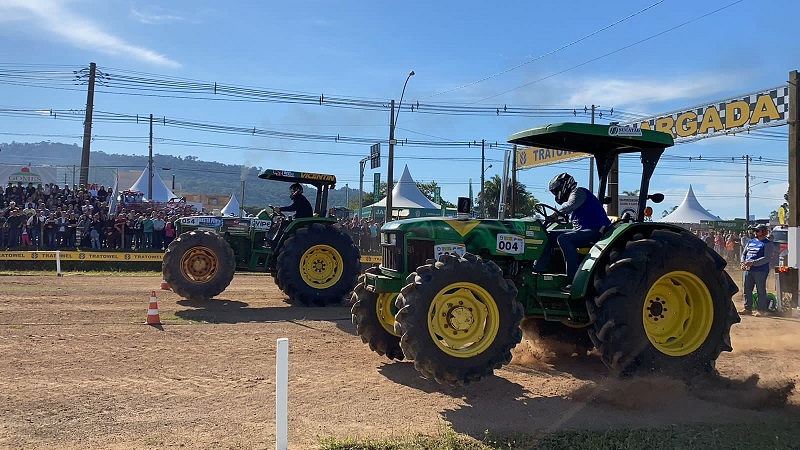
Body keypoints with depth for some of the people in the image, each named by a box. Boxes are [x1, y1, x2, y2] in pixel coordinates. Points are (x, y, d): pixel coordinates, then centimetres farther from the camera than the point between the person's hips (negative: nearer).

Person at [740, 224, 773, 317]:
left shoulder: (767, 244, -5)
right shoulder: (750, 241, 16)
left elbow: (766, 258, -15)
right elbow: (744, 253, 20)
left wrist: (753, 263, -23)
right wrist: (743, 262, 1)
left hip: (760, 270, -7)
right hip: (748, 270, 7)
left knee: (761, 290, -1)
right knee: (747, 290, 9)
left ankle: (761, 310, 5)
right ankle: (747, 308, 17)